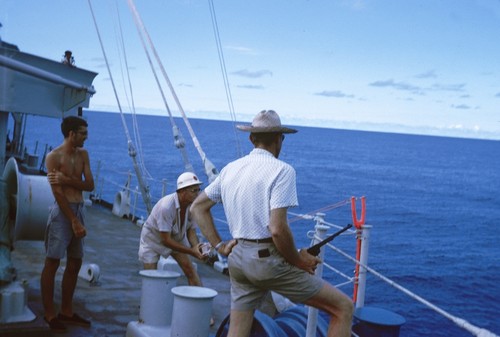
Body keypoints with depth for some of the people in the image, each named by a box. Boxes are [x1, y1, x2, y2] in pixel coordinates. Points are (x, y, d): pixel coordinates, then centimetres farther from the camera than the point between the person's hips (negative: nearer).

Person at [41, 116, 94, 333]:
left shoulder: (83, 154, 11)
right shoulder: (54, 157, -8)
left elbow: (89, 185, 3)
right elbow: (58, 193, -13)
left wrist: (67, 180, -14)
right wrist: (75, 222, -16)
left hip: (79, 210, 7)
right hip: (62, 211, -7)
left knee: (75, 264, 10)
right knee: (52, 263, -2)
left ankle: (66, 312, 20)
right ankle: (50, 314, 5)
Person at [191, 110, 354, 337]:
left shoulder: (230, 169, 10)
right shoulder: (281, 170, -12)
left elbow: (197, 207, 18)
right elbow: (278, 229, -21)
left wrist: (219, 246, 15)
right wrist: (298, 261, -7)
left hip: (238, 258, 7)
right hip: (268, 259, -7)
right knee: (343, 307, 4)